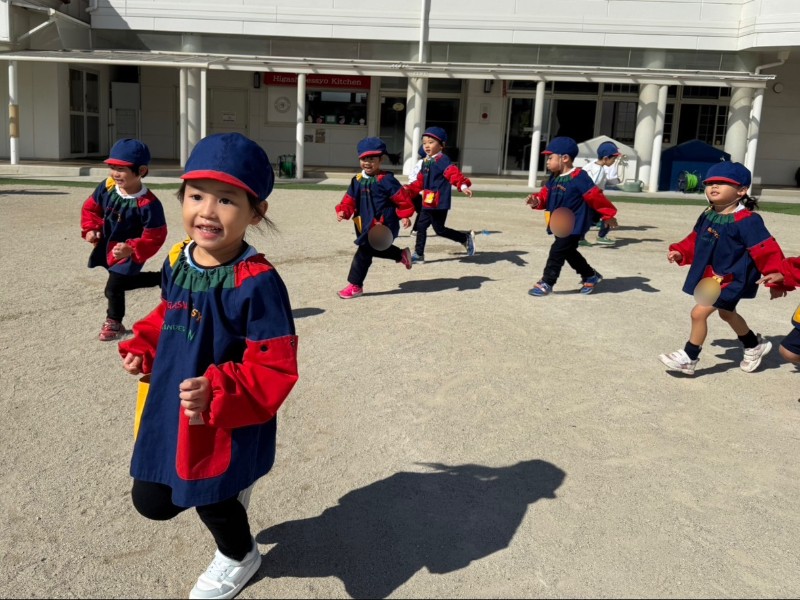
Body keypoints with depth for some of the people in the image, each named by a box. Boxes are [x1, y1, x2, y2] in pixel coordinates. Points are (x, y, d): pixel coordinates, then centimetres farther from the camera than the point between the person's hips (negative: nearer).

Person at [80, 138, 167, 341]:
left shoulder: (148, 203, -30)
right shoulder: (107, 187, -13)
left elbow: (154, 237, -25)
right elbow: (91, 207, 5)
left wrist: (131, 249, -36)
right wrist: (90, 229, -10)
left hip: (129, 253, -7)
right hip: (108, 246, 7)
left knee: (114, 287, -4)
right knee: (124, 281, 22)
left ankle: (114, 323, 21)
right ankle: (161, 279, 42)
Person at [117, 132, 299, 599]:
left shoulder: (257, 282, -28)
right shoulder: (177, 261, -4)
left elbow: (275, 366, -26)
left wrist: (217, 391, -35)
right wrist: (142, 350, 1)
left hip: (226, 426, -7)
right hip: (169, 413, 7)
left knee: (213, 504, 15)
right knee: (152, 501, 19)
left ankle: (239, 557, 51)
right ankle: (228, 492, 48)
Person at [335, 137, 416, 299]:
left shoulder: (385, 180, -12)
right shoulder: (357, 180, 7)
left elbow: (401, 198, -9)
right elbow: (350, 199, 6)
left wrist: (405, 216, -10)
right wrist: (343, 211, -12)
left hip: (382, 223, -8)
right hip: (365, 224, 8)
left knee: (364, 251, -9)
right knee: (376, 248, 23)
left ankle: (355, 285, 0)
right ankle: (401, 254, 47)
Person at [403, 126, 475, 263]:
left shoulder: (443, 160, -15)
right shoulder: (425, 162, 13)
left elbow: (454, 174, -29)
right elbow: (420, 182, 21)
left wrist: (463, 186, -44)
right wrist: (408, 190, 16)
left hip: (439, 203, -8)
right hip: (427, 203, 8)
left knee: (439, 229, -1)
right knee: (421, 226, 10)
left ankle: (466, 238, 17)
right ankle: (418, 254, 19)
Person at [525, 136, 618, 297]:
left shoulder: (579, 178, -19)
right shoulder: (554, 178, 6)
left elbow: (596, 197, -17)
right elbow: (545, 195, 7)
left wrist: (609, 215, -14)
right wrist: (536, 201, -16)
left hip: (574, 226, -9)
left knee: (557, 251, -9)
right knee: (568, 252, 19)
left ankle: (546, 283, 0)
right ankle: (591, 276, 36)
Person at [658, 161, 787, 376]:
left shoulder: (747, 221, -24)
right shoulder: (708, 216, -1)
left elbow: (767, 250, -23)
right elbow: (696, 240, 12)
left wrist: (776, 278, -24)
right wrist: (681, 252, -2)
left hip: (731, 278, -9)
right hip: (713, 275, 9)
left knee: (699, 312, -13)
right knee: (726, 313, 27)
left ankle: (689, 359, 5)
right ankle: (755, 345, 53)